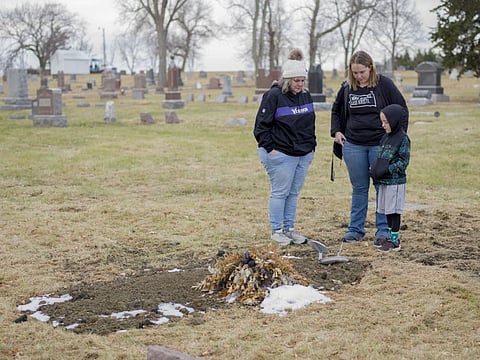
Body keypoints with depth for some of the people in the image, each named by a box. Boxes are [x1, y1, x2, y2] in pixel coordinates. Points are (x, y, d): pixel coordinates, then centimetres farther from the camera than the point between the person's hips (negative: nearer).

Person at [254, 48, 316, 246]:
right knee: (280, 192, -1)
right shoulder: (273, 95, -11)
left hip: (304, 154, 7)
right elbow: (262, 124, -10)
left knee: (294, 193, 13)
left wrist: (312, 146, 16)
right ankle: (277, 230, 9)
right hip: (281, 155, -7)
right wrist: (270, 148, -13)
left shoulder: (306, 96, 10)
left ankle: (289, 228, 22)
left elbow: (311, 124, 21)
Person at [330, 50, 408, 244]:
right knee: (359, 188, 11)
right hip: (353, 145, 3)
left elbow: (402, 109, 0)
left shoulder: (384, 84, -5)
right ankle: (356, 229, 19)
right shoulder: (347, 88, 5)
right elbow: (336, 111, 22)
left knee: (382, 187, 3)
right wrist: (336, 131, 8)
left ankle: (383, 230, 12)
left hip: (380, 145, -3)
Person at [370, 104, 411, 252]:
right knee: (387, 210, 13)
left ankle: (395, 240, 4)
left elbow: (404, 161, -14)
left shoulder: (402, 138, -11)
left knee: (394, 210, -2)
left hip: (395, 181, -8)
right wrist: (374, 170, 4)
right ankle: (390, 237, 23)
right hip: (383, 181, 8)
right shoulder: (385, 137, 13)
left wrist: (387, 169, -21)